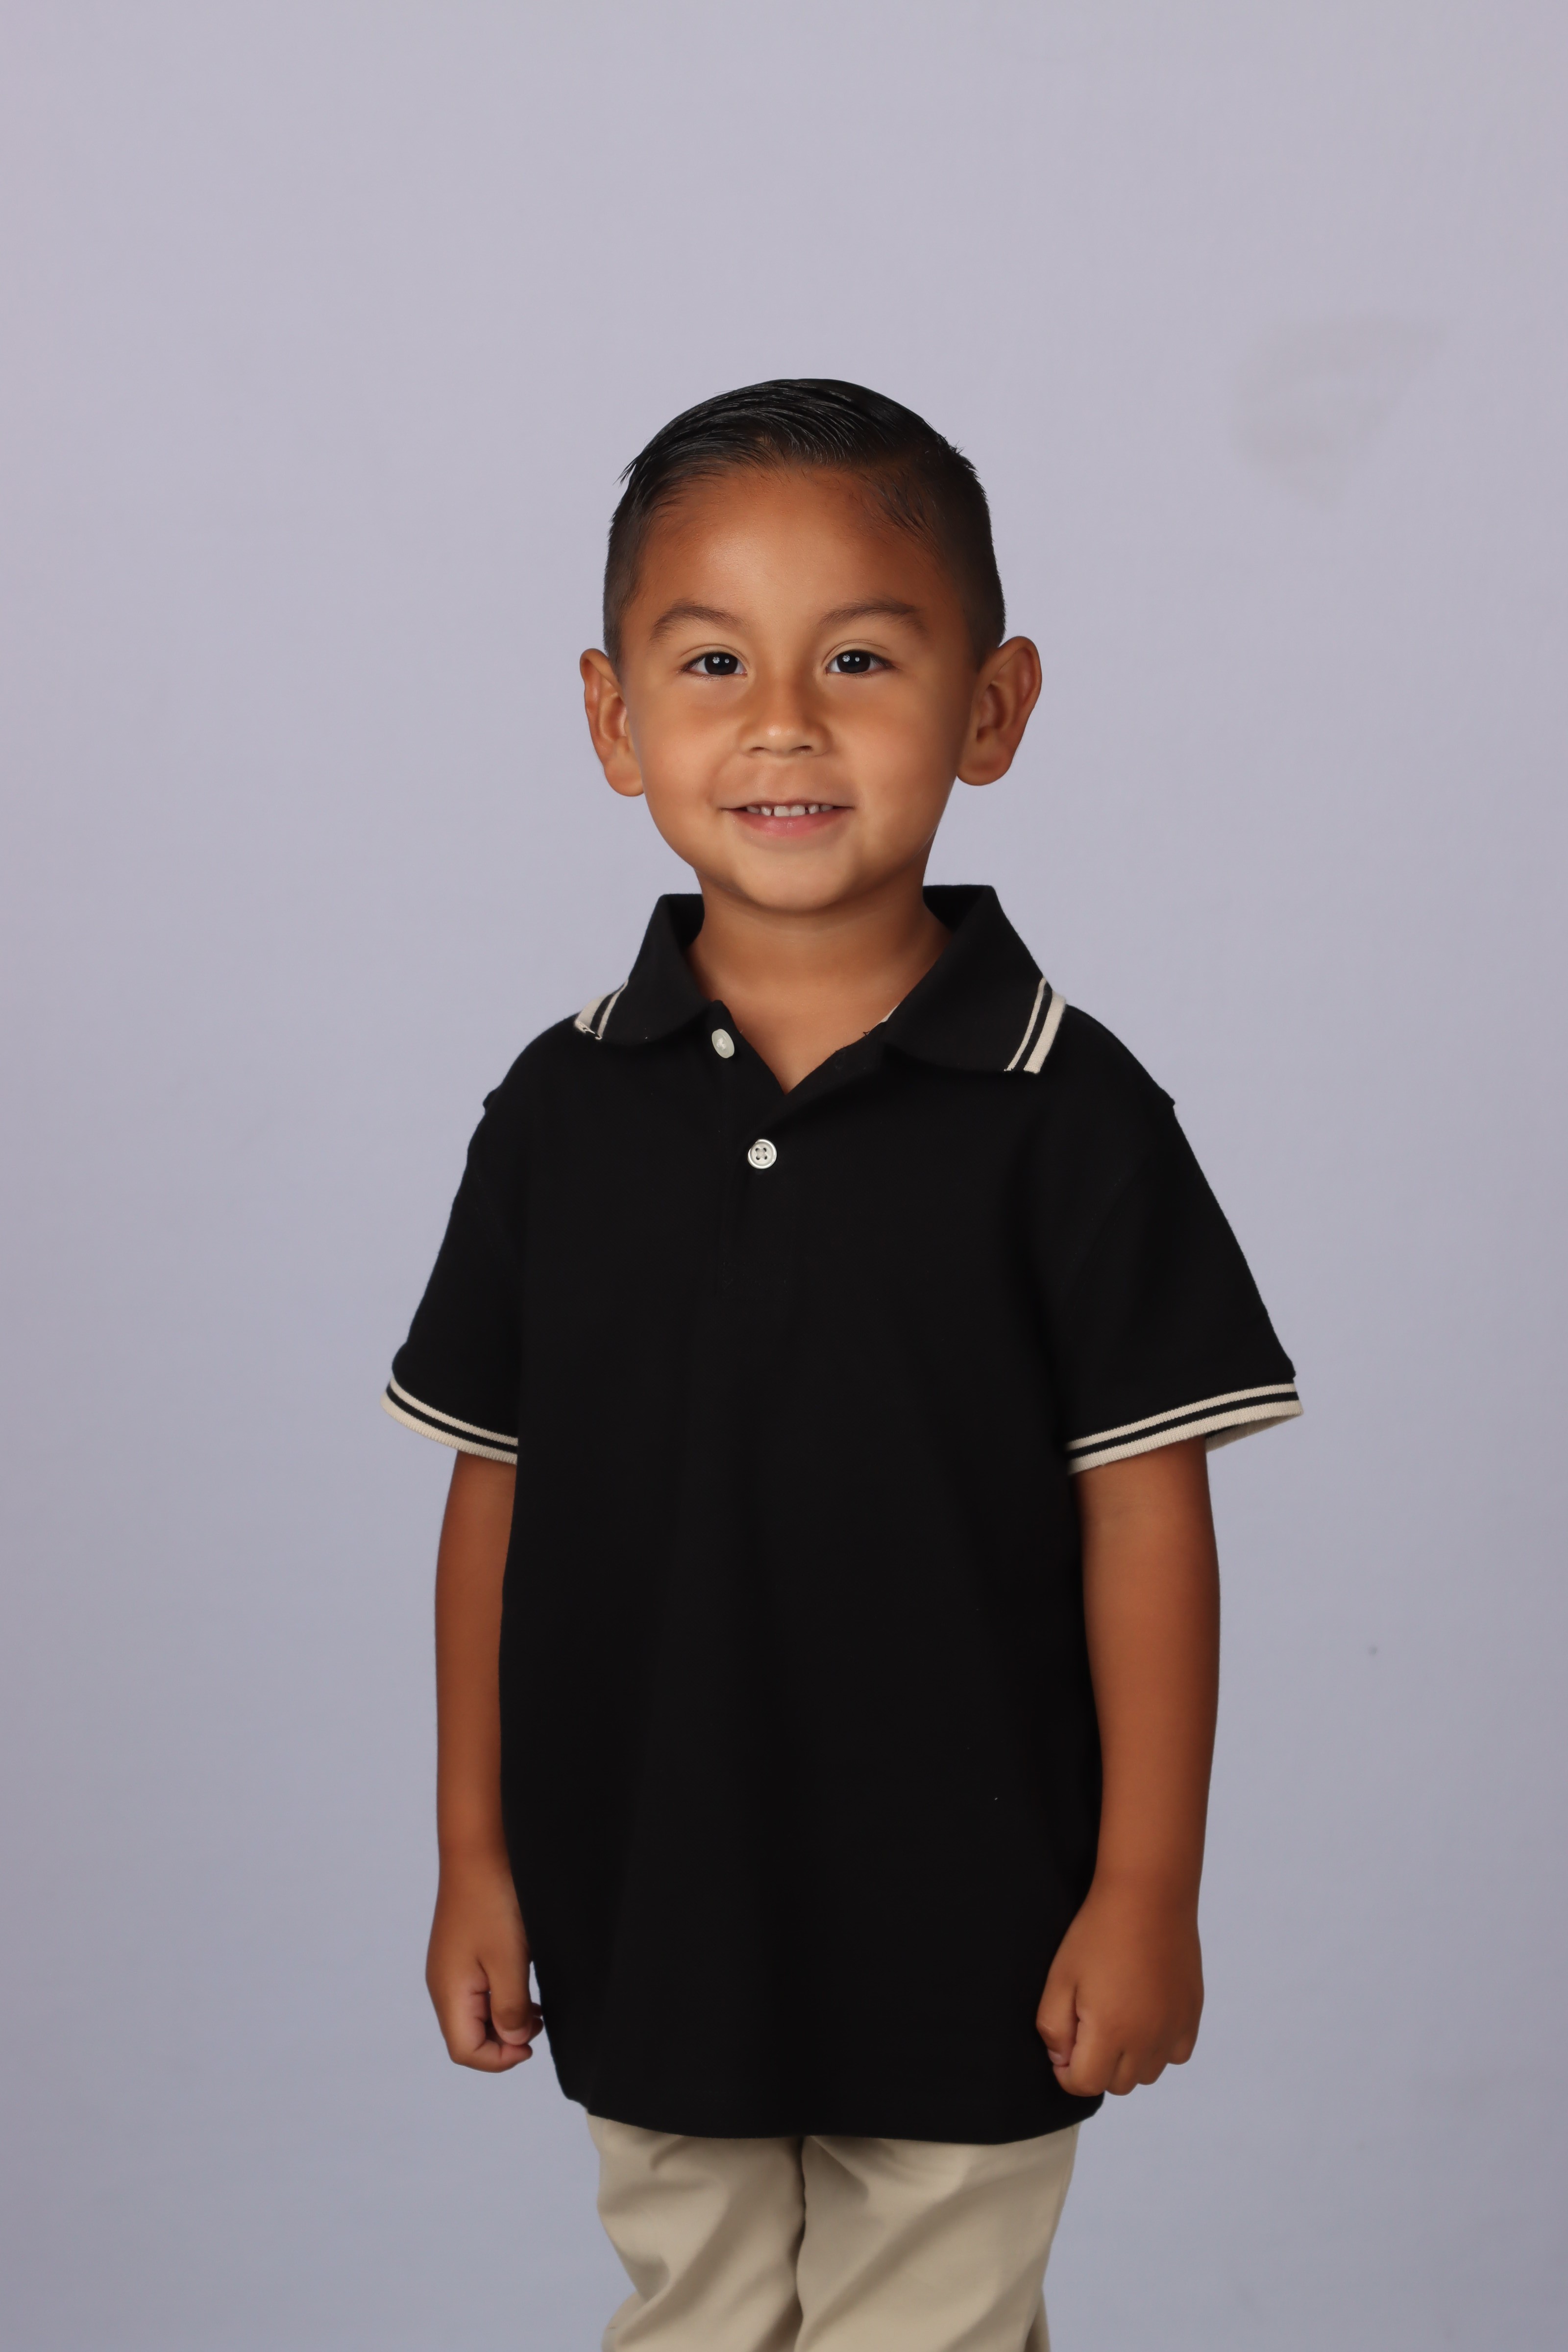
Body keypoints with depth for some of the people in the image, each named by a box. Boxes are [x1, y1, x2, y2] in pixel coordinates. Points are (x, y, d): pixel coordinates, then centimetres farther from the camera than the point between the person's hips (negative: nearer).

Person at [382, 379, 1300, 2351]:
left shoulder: (1063, 1112, -12)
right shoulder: (561, 1111, -4)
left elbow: (1144, 1502, -9)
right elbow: (498, 1493, 2)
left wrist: (1146, 1890, -8)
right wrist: (475, 1854, 4)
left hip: (963, 1929, -2)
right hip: (642, 1910, 3)